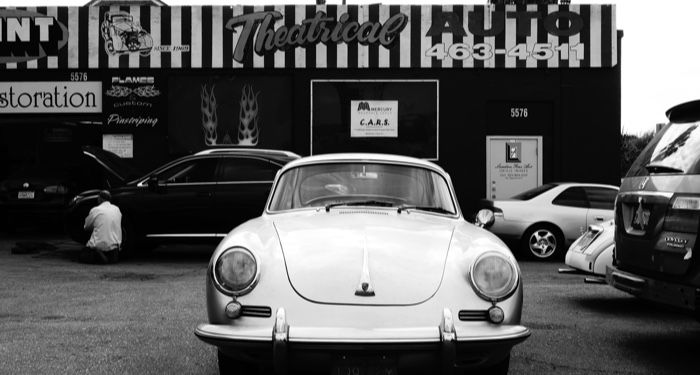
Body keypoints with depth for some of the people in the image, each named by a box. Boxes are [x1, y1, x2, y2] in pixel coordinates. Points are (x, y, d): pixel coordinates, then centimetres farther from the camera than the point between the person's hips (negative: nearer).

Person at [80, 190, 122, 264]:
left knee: (83, 255, 17)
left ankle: (94, 256, -13)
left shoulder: (95, 210, -3)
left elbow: (86, 227, 10)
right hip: (114, 246, 4)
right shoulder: (117, 209, 9)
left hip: (98, 244, -4)